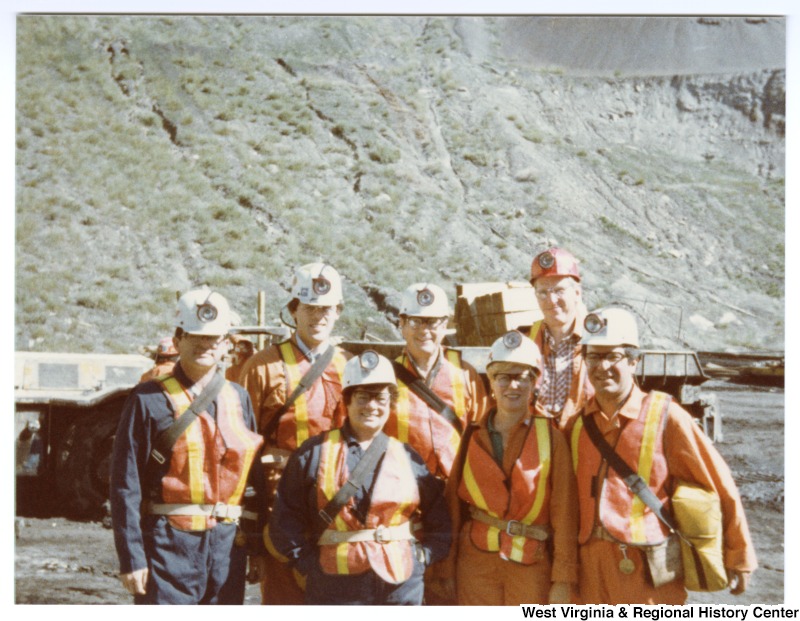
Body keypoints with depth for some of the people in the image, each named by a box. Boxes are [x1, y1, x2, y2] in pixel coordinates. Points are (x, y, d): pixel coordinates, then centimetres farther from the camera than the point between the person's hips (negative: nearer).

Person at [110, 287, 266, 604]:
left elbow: (254, 475, 12)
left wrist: (258, 544, 8)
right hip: (168, 546, -4)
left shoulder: (239, 398, 11)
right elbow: (125, 485, -6)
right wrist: (131, 558, -10)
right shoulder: (148, 400, -3)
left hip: (228, 545, 4)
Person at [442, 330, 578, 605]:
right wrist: (448, 570, 7)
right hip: (476, 561, 2)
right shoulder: (473, 437, 5)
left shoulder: (551, 437, -4)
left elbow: (564, 512, -5)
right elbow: (455, 502, 9)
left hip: (531, 564, -2)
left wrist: (563, 580, -7)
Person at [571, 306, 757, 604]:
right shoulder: (579, 421, 7)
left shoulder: (664, 415, -6)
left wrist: (739, 558, 3)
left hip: (648, 571, -4)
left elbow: (719, 487, -2)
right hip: (593, 566, 5)